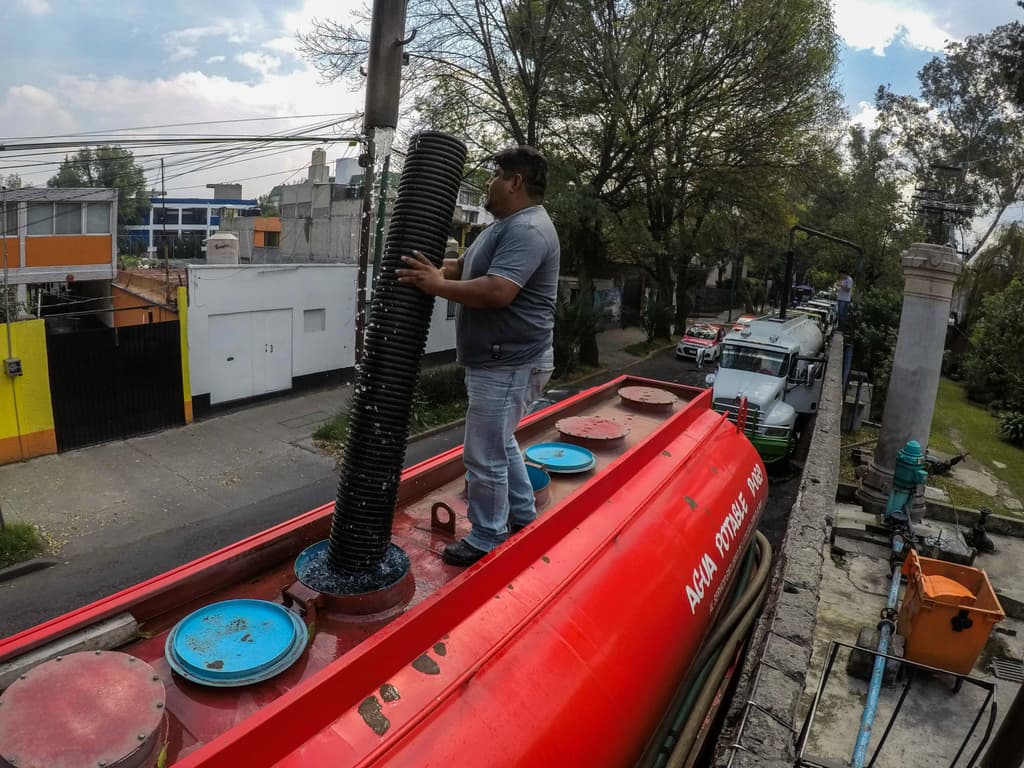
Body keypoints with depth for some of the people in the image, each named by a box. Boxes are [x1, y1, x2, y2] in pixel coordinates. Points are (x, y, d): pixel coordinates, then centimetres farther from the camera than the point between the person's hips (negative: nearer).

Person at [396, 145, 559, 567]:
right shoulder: (505, 226, 16)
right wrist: (429, 267, 0)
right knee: (500, 444, 23)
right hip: (500, 361, 11)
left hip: (508, 366, -11)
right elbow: (463, 265, 20)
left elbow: (497, 292, -31)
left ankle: (487, 542, 15)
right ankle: (522, 518, 39)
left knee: (484, 456, -2)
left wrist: (436, 286, -22)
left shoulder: (527, 230, -20)